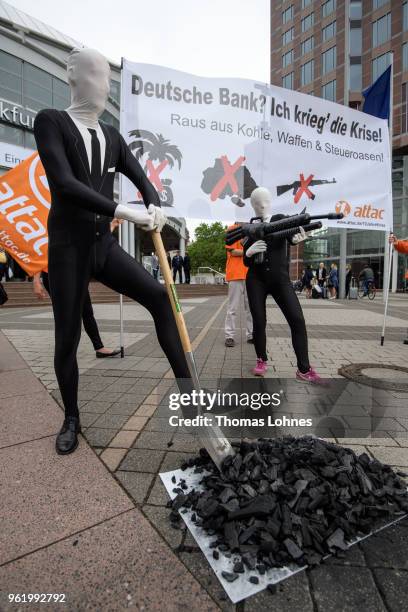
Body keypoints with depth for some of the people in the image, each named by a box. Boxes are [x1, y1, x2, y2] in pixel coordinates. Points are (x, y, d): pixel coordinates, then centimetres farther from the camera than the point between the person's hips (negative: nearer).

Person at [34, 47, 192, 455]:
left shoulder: (112, 136, 12)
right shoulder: (50, 121, -4)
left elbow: (142, 179, 7)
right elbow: (63, 183, -18)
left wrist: (154, 208, -16)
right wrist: (123, 211, -26)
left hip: (104, 244, 5)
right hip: (68, 246, -4)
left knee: (160, 297, -12)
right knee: (67, 336, 4)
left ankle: (185, 387, -4)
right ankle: (71, 419, 25)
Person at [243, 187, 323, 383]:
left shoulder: (280, 219, 5)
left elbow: (290, 235, -13)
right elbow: (246, 262, 4)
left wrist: (296, 238, -37)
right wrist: (248, 252, -18)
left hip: (280, 278, 0)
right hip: (256, 280, 1)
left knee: (297, 319, -11)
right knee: (259, 322, 0)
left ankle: (304, 370, -5)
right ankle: (261, 360, 21)